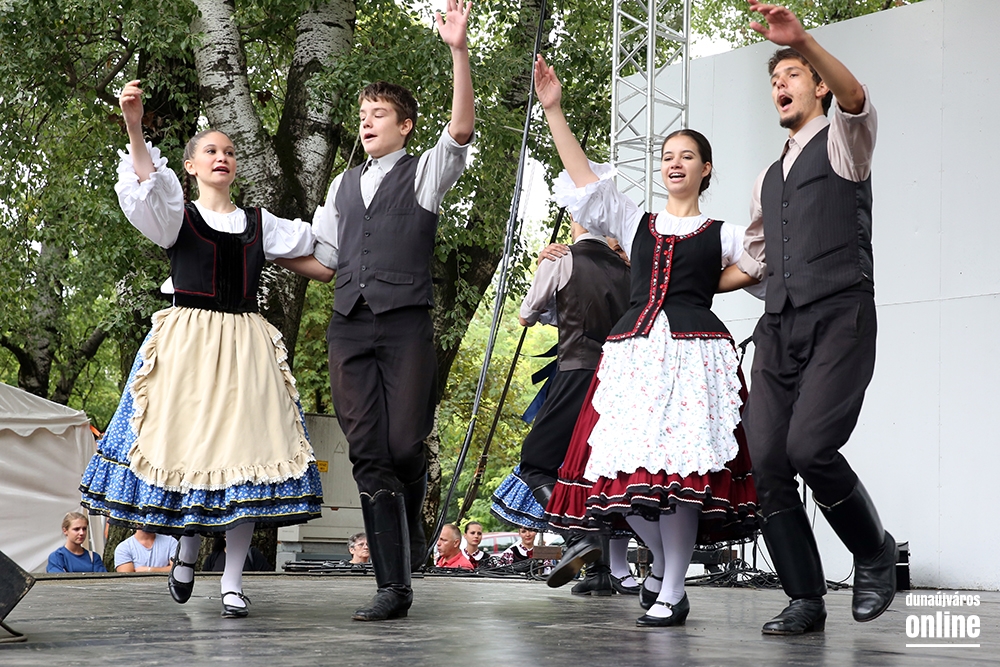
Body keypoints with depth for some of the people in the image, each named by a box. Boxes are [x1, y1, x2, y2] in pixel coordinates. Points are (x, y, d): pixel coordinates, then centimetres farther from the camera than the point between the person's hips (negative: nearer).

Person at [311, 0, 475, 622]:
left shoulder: (425, 173, 7)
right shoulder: (344, 185, 21)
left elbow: (462, 129, -11)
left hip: (406, 324, -4)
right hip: (350, 328, 4)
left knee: (405, 445, -8)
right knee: (368, 453, -3)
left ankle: (410, 533, 26)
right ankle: (394, 586, -2)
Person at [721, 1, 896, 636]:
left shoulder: (842, 143, 7)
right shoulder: (768, 179, 28)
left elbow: (855, 97, -17)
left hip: (838, 319, -7)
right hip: (779, 327, 7)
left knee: (809, 447, -23)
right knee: (766, 462, -5)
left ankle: (876, 551, 2)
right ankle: (806, 600, 4)